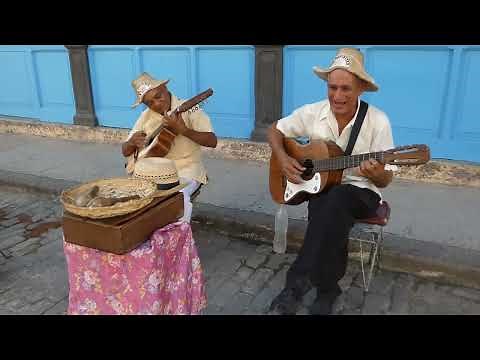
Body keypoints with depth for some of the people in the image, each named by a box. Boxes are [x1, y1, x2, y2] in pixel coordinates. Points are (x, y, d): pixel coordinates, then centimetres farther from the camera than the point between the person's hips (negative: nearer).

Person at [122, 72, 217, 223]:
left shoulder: (188, 109, -7)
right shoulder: (146, 116, 8)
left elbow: (212, 141, -17)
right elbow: (125, 151, 12)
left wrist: (183, 130, -30)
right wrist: (132, 142, -12)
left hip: (186, 169, -4)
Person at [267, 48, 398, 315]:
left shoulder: (377, 121, -12)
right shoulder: (313, 113, -4)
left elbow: (386, 180, -8)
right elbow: (275, 130, 10)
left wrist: (376, 174, -32)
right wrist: (283, 159, -8)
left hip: (362, 192, -2)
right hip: (320, 186, 2)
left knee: (337, 199, -37)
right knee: (332, 216, -34)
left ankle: (298, 282, -31)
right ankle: (328, 289, -15)